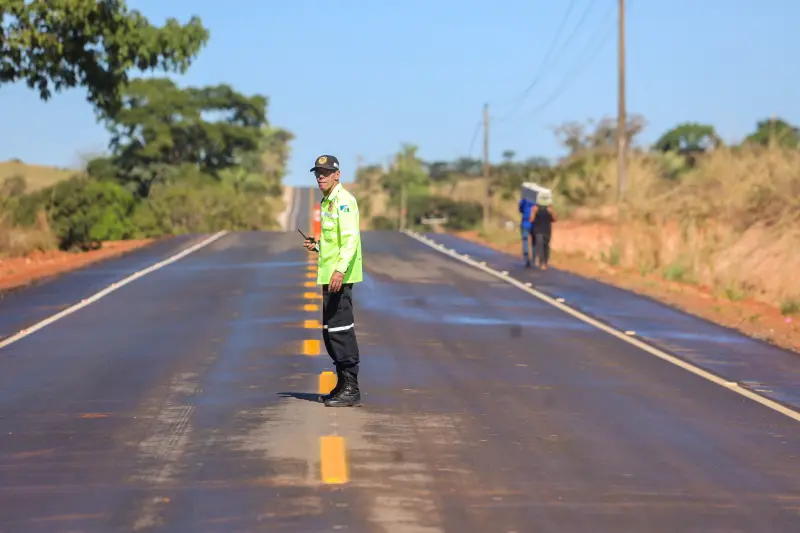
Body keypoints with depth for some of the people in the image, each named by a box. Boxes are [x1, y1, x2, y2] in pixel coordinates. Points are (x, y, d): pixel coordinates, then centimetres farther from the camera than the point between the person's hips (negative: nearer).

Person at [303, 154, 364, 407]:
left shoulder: (343, 200, -11)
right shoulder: (326, 202, 20)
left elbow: (350, 238, -22)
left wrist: (340, 270, -31)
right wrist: (317, 246, 12)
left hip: (340, 277, -10)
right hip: (329, 275, 11)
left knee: (340, 329, -11)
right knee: (330, 331, 14)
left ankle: (351, 389, -8)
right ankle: (343, 385, 22)